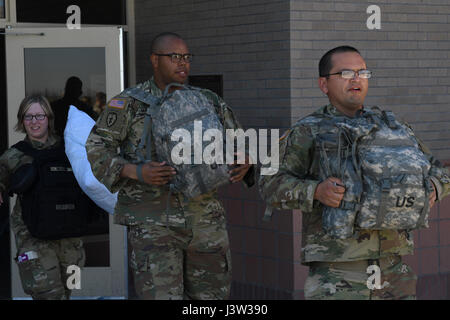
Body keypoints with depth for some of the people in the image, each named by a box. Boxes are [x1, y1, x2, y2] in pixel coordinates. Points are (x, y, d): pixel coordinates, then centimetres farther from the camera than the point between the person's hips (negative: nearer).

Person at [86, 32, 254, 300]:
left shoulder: (209, 102, 8)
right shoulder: (130, 103, -2)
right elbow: (97, 148, -6)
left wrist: (244, 165, -12)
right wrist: (137, 173, -23)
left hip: (205, 219, 4)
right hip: (154, 224, -4)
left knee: (212, 293, 11)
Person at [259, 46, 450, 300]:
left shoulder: (392, 127, 16)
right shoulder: (306, 133, 4)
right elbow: (272, 185, -5)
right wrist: (316, 191, -23)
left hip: (394, 267, 4)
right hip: (335, 268, -4)